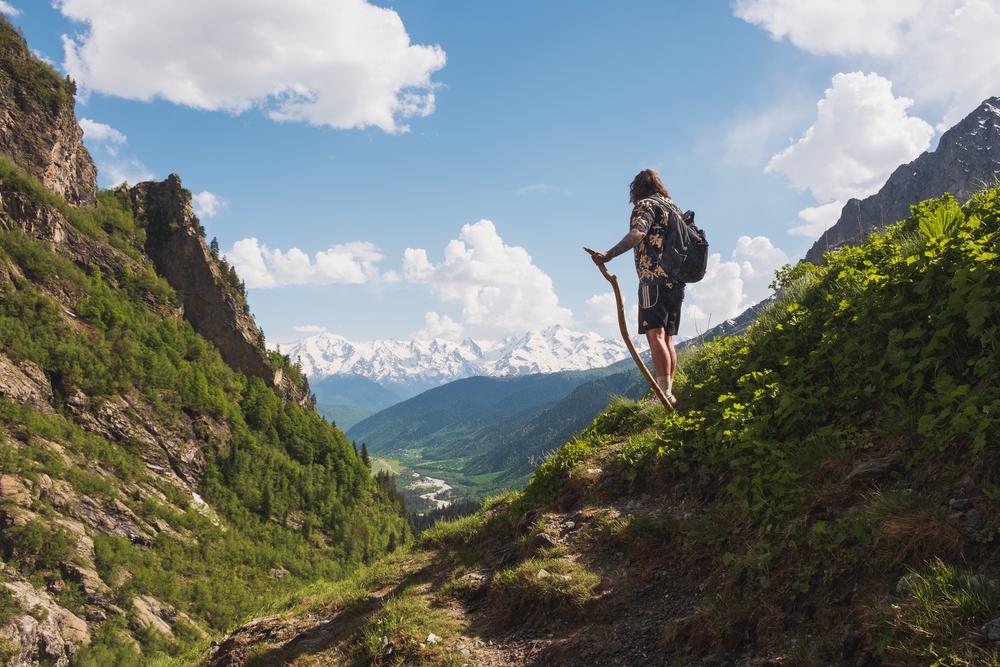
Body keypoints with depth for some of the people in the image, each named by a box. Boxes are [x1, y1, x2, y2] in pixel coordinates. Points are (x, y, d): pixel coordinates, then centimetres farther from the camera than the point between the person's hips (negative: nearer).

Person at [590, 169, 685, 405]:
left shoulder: (646, 205, -1)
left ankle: (664, 394, -21)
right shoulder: (675, 208, 24)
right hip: (676, 281, 8)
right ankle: (668, 392, 9)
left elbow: (637, 233, -22)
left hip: (654, 279, -8)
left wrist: (608, 255, -32)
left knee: (655, 335, -13)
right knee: (667, 339, 9)